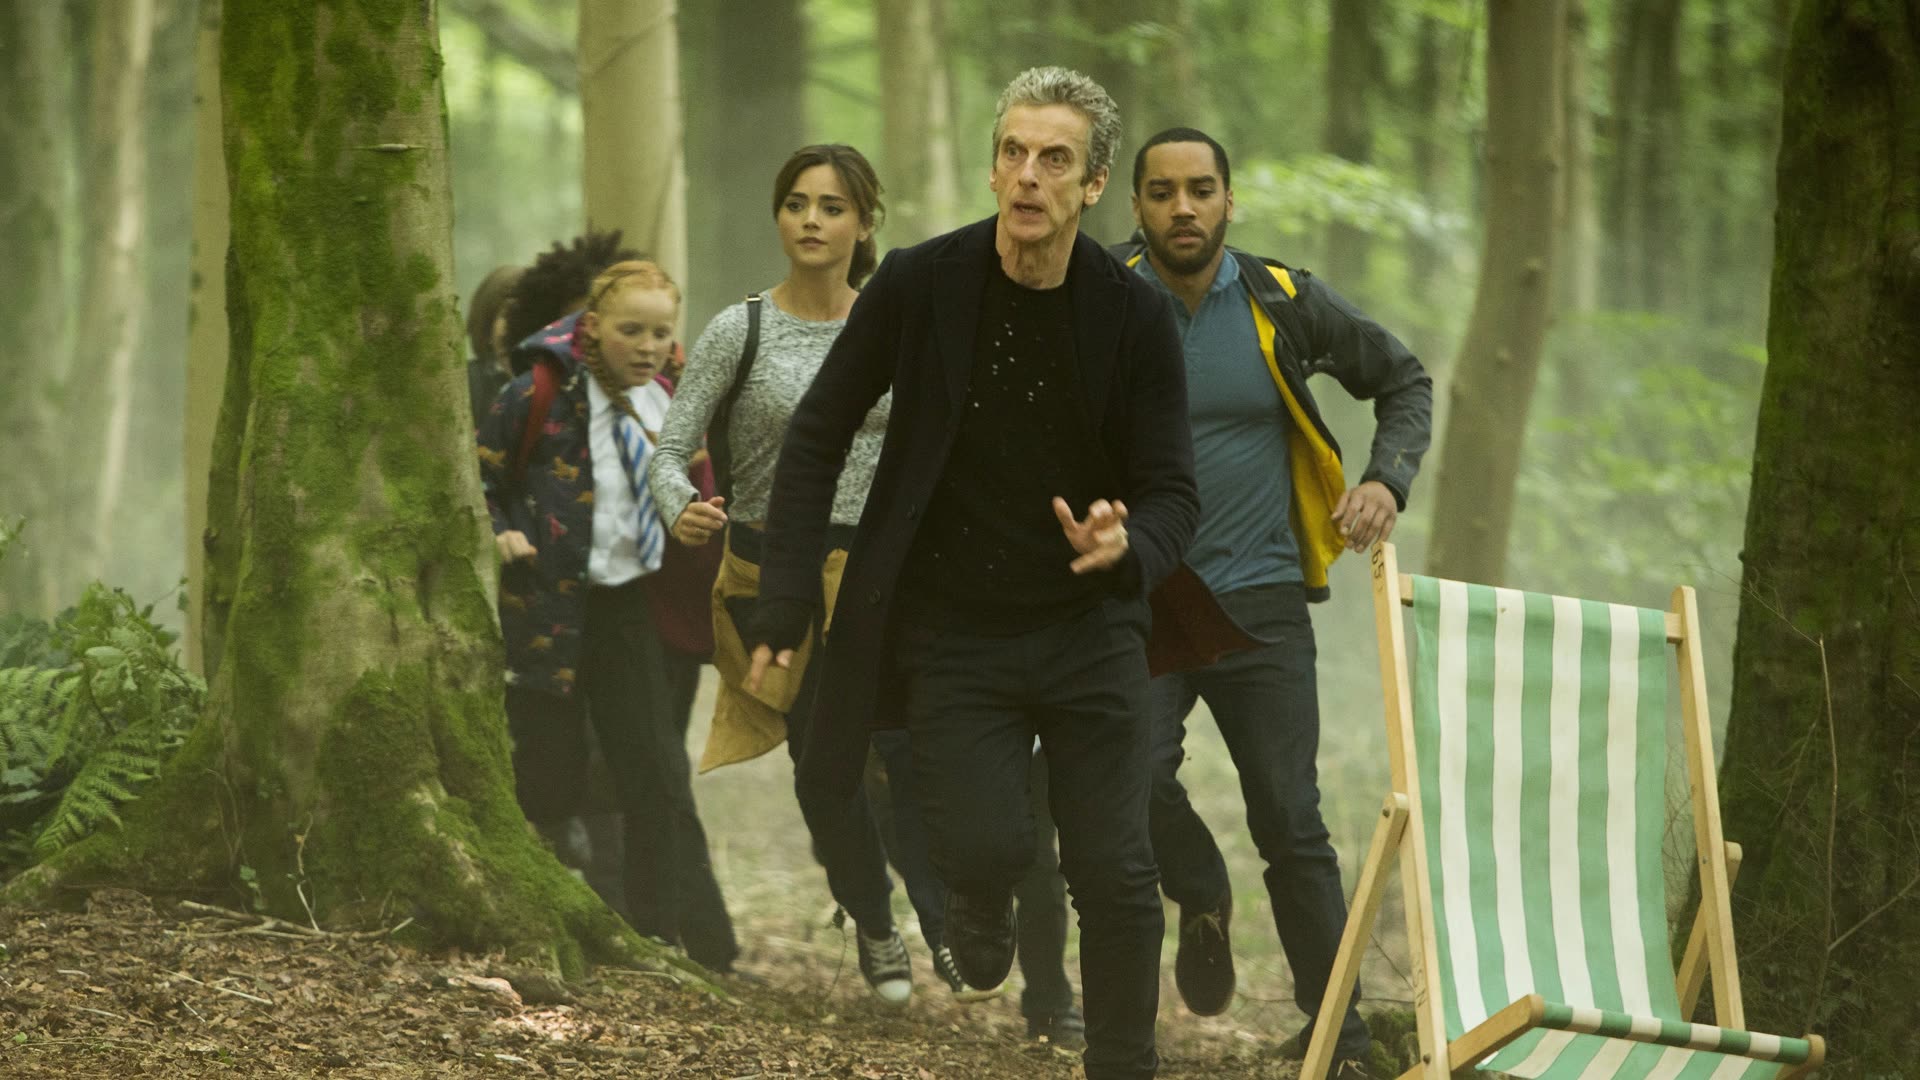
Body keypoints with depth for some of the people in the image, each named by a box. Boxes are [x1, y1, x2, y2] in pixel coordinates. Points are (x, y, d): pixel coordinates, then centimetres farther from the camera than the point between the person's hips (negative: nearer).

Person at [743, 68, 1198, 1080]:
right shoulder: (919, 286, -9)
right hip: (952, 634, -1)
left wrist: (1127, 544, -26)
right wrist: (786, 606, -6)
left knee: (1116, 876, -1)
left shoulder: (1135, 316, -7)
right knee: (985, 845, -15)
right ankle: (980, 907, 23)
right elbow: (816, 438, -1)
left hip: (1088, 628, 1)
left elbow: (1174, 490, -2)